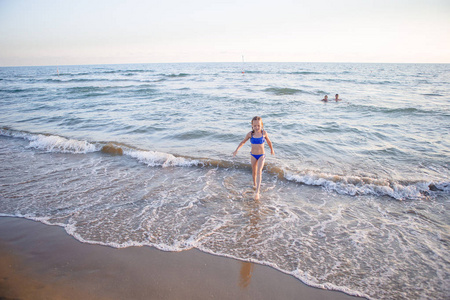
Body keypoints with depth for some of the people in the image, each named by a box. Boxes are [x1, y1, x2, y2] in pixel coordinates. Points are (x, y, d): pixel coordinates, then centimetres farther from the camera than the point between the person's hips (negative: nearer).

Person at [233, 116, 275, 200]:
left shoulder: (264, 133, -9)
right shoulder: (250, 134, -9)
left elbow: (269, 141, 9)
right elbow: (243, 142, 3)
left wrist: (272, 149, 22)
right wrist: (237, 150, -5)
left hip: (261, 155, -2)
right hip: (253, 155, 2)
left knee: (259, 172, -15)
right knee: (254, 171, 16)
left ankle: (257, 191, -18)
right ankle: (254, 184, 44)